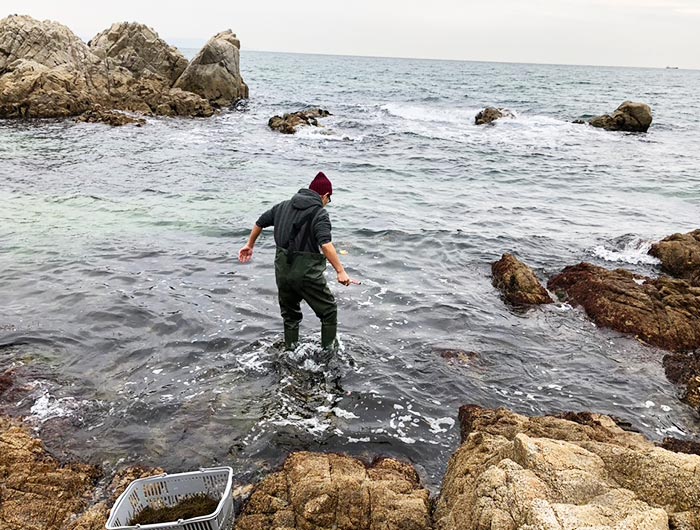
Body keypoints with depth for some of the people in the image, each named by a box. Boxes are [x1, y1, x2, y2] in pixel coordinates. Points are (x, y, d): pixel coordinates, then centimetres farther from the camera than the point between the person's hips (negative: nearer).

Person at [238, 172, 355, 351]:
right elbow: (326, 244, -24)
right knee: (329, 311, 11)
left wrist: (250, 245, 34)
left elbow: (260, 222, 20)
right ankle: (329, 350, 15)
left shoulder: (283, 206, 11)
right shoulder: (320, 213, -10)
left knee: (290, 313, 24)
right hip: (307, 273, -6)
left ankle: (289, 350, 31)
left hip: (282, 270, 6)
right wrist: (340, 271, -25)